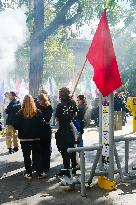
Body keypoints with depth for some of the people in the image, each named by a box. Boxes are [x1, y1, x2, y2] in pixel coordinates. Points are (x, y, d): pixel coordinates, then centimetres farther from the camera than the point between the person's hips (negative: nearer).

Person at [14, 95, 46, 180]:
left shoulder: (20, 113, -10)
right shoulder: (37, 113, -7)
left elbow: (16, 126, -7)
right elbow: (41, 124, -3)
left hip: (24, 138, -1)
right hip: (36, 138, 1)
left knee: (26, 156, 9)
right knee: (37, 156, 10)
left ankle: (28, 174, 14)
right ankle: (40, 173, 12)